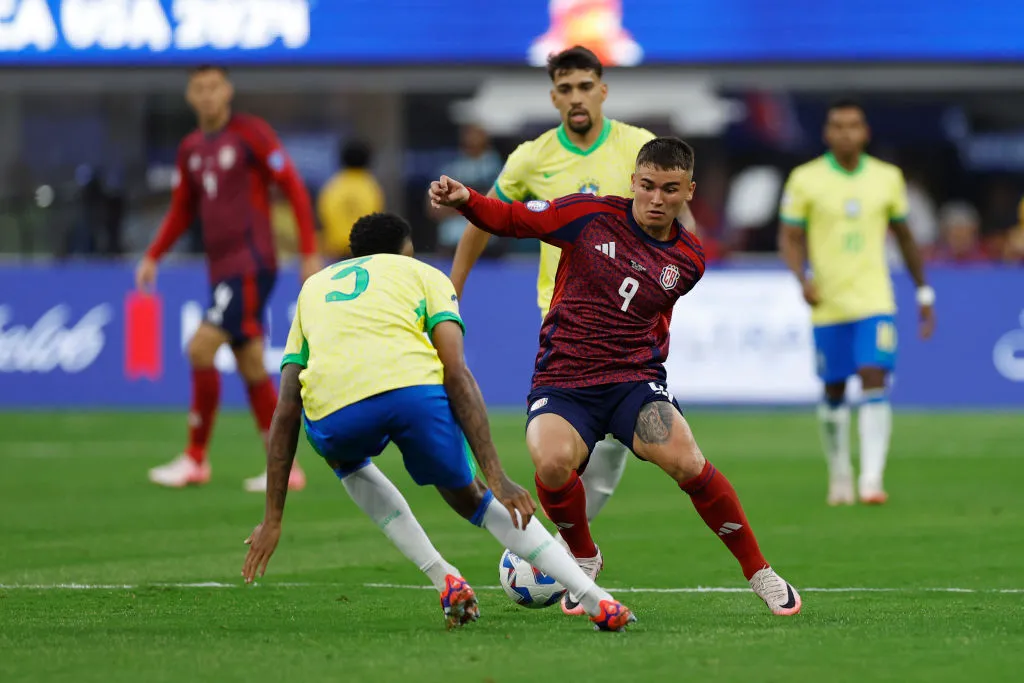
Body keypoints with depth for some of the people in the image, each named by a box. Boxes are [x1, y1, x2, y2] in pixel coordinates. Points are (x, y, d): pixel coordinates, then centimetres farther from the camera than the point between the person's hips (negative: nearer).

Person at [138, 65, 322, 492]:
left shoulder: (251, 133, -6)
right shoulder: (191, 149, 14)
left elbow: (294, 188, -8)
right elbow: (182, 211, 25)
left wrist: (310, 253, -12)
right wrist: (153, 257, 13)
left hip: (251, 263, -7)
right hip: (221, 270, 7)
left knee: (201, 348, -15)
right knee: (251, 368, 7)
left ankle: (195, 459, -8)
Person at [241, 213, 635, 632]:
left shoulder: (313, 287, 37)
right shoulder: (422, 274, 29)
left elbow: (286, 411, 30)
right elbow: (457, 373, 11)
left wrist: (273, 519, 31)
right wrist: (495, 475, 7)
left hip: (336, 413, 1)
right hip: (415, 390, -1)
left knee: (347, 461, 39)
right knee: (470, 498, 26)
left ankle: (445, 581, 23)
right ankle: (596, 600, 15)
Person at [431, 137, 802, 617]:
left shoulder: (688, 259, 6)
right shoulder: (591, 216, -3)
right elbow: (509, 219, 3)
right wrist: (464, 199, -10)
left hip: (634, 380, 1)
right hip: (560, 383, -1)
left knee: (686, 461, -26)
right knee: (553, 463, -32)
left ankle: (759, 573, -5)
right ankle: (584, 556, 2)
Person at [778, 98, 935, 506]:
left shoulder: (887, 178, 5)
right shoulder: (805, 179, -2)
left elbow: (904, 236, 16)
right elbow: (789, 239, 0)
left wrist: (924, 293, 17)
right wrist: (803, 279, -19)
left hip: (875, 302, 0)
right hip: (828, 304, 0)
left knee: (874, 380, -15)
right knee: (834, 391, 7)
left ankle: (872, 479, -19)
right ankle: (839, 475, 25)